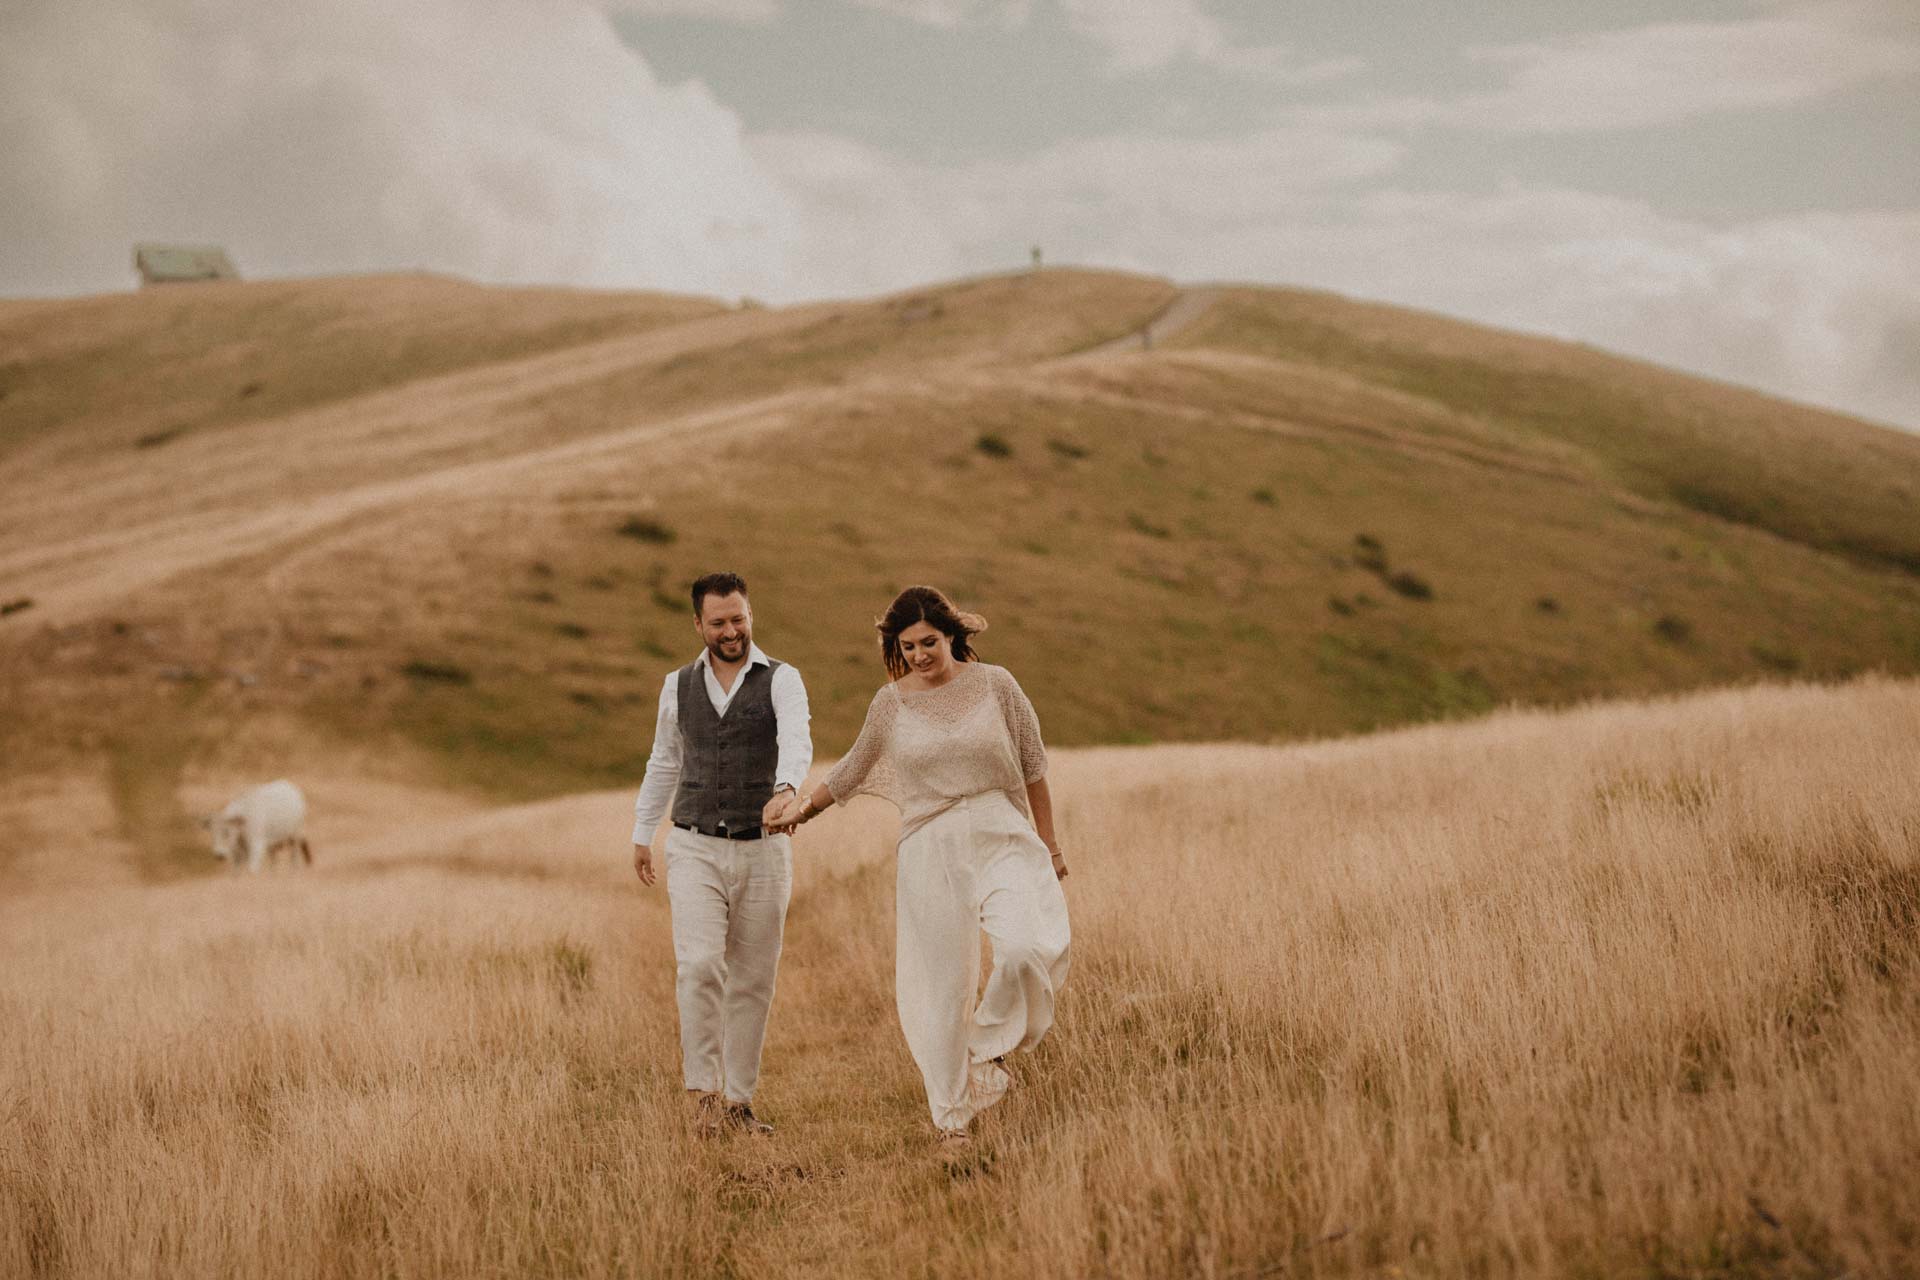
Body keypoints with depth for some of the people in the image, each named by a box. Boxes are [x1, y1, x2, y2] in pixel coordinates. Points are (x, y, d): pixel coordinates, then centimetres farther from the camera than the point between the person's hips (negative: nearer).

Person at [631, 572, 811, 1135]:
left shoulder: (782, 681, -3)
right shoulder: (678, 687, 8)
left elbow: (796, 742, -22)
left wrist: (785, 790, -43)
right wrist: (642, 834, 21)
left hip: (764, 851, -1)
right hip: (696, 850, 1)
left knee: (752, 982, 6)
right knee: (699, 967, -17)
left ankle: (738, 1100, 17)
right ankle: (703, 1091, -9)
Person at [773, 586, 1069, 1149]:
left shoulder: (995, 684, 0)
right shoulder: (891, 703, 4)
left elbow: (1032, 765, 7)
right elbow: (854, 769, 21)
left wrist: (1049, 843, 9)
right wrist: (804, 805, 18)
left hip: (1002, 836, -1)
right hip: (930, 849, 1)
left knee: (1028, 946, -26)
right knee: (942, 984, 2)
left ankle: (989, 1043, 2)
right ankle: (950, 1113, 17)